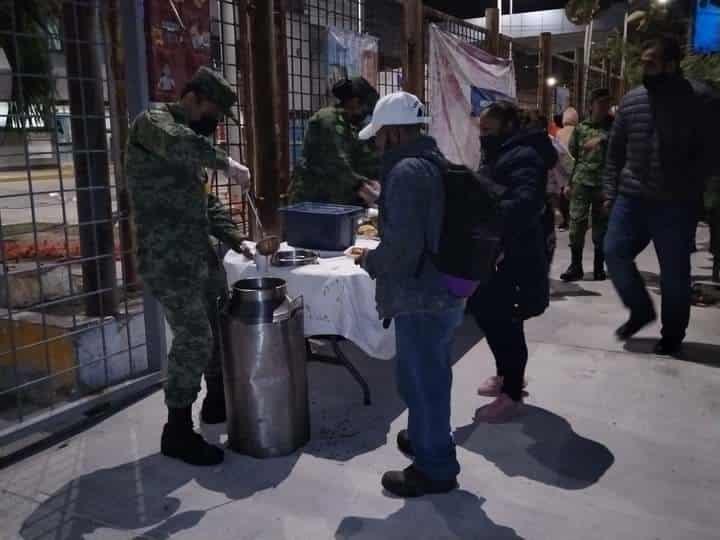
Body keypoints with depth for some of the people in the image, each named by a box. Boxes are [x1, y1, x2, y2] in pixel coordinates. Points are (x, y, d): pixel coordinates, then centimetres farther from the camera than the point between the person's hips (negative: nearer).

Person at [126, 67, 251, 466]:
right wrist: (225, 163, -29)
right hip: (167, 259, -9)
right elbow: (176, 143, -35)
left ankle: (218, 401, 35)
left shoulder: (192, 141, 18)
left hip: (200, 253, 9)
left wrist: (237, 240, 7)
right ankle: (177, 432, 7)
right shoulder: (152, 122, -8)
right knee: (194, 339, -8)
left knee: (223, 326, 16)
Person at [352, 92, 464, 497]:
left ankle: (435, 468, 19)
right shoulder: (435, 163, 11)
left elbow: (403, 246, -28)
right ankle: (426, 439, 43)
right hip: (443, 289, 10)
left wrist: (370, 261, -10)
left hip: (422, 297, -10)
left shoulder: (407, 171, -20)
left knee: (422, 380, 4)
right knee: (429, 376, 24)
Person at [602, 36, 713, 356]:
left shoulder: (694, 103, -3)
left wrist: (690, 192, -12)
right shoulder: (631, 101, 7)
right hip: (631, 197, 4)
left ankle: (673, 333, 20)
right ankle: (641, 309, 20)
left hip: (675, 204, -3)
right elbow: (615, 151, 11)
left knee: (674, 271, 3)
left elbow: (704, 155, -1)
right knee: (614, 252, -2)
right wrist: (610, 191, 6)